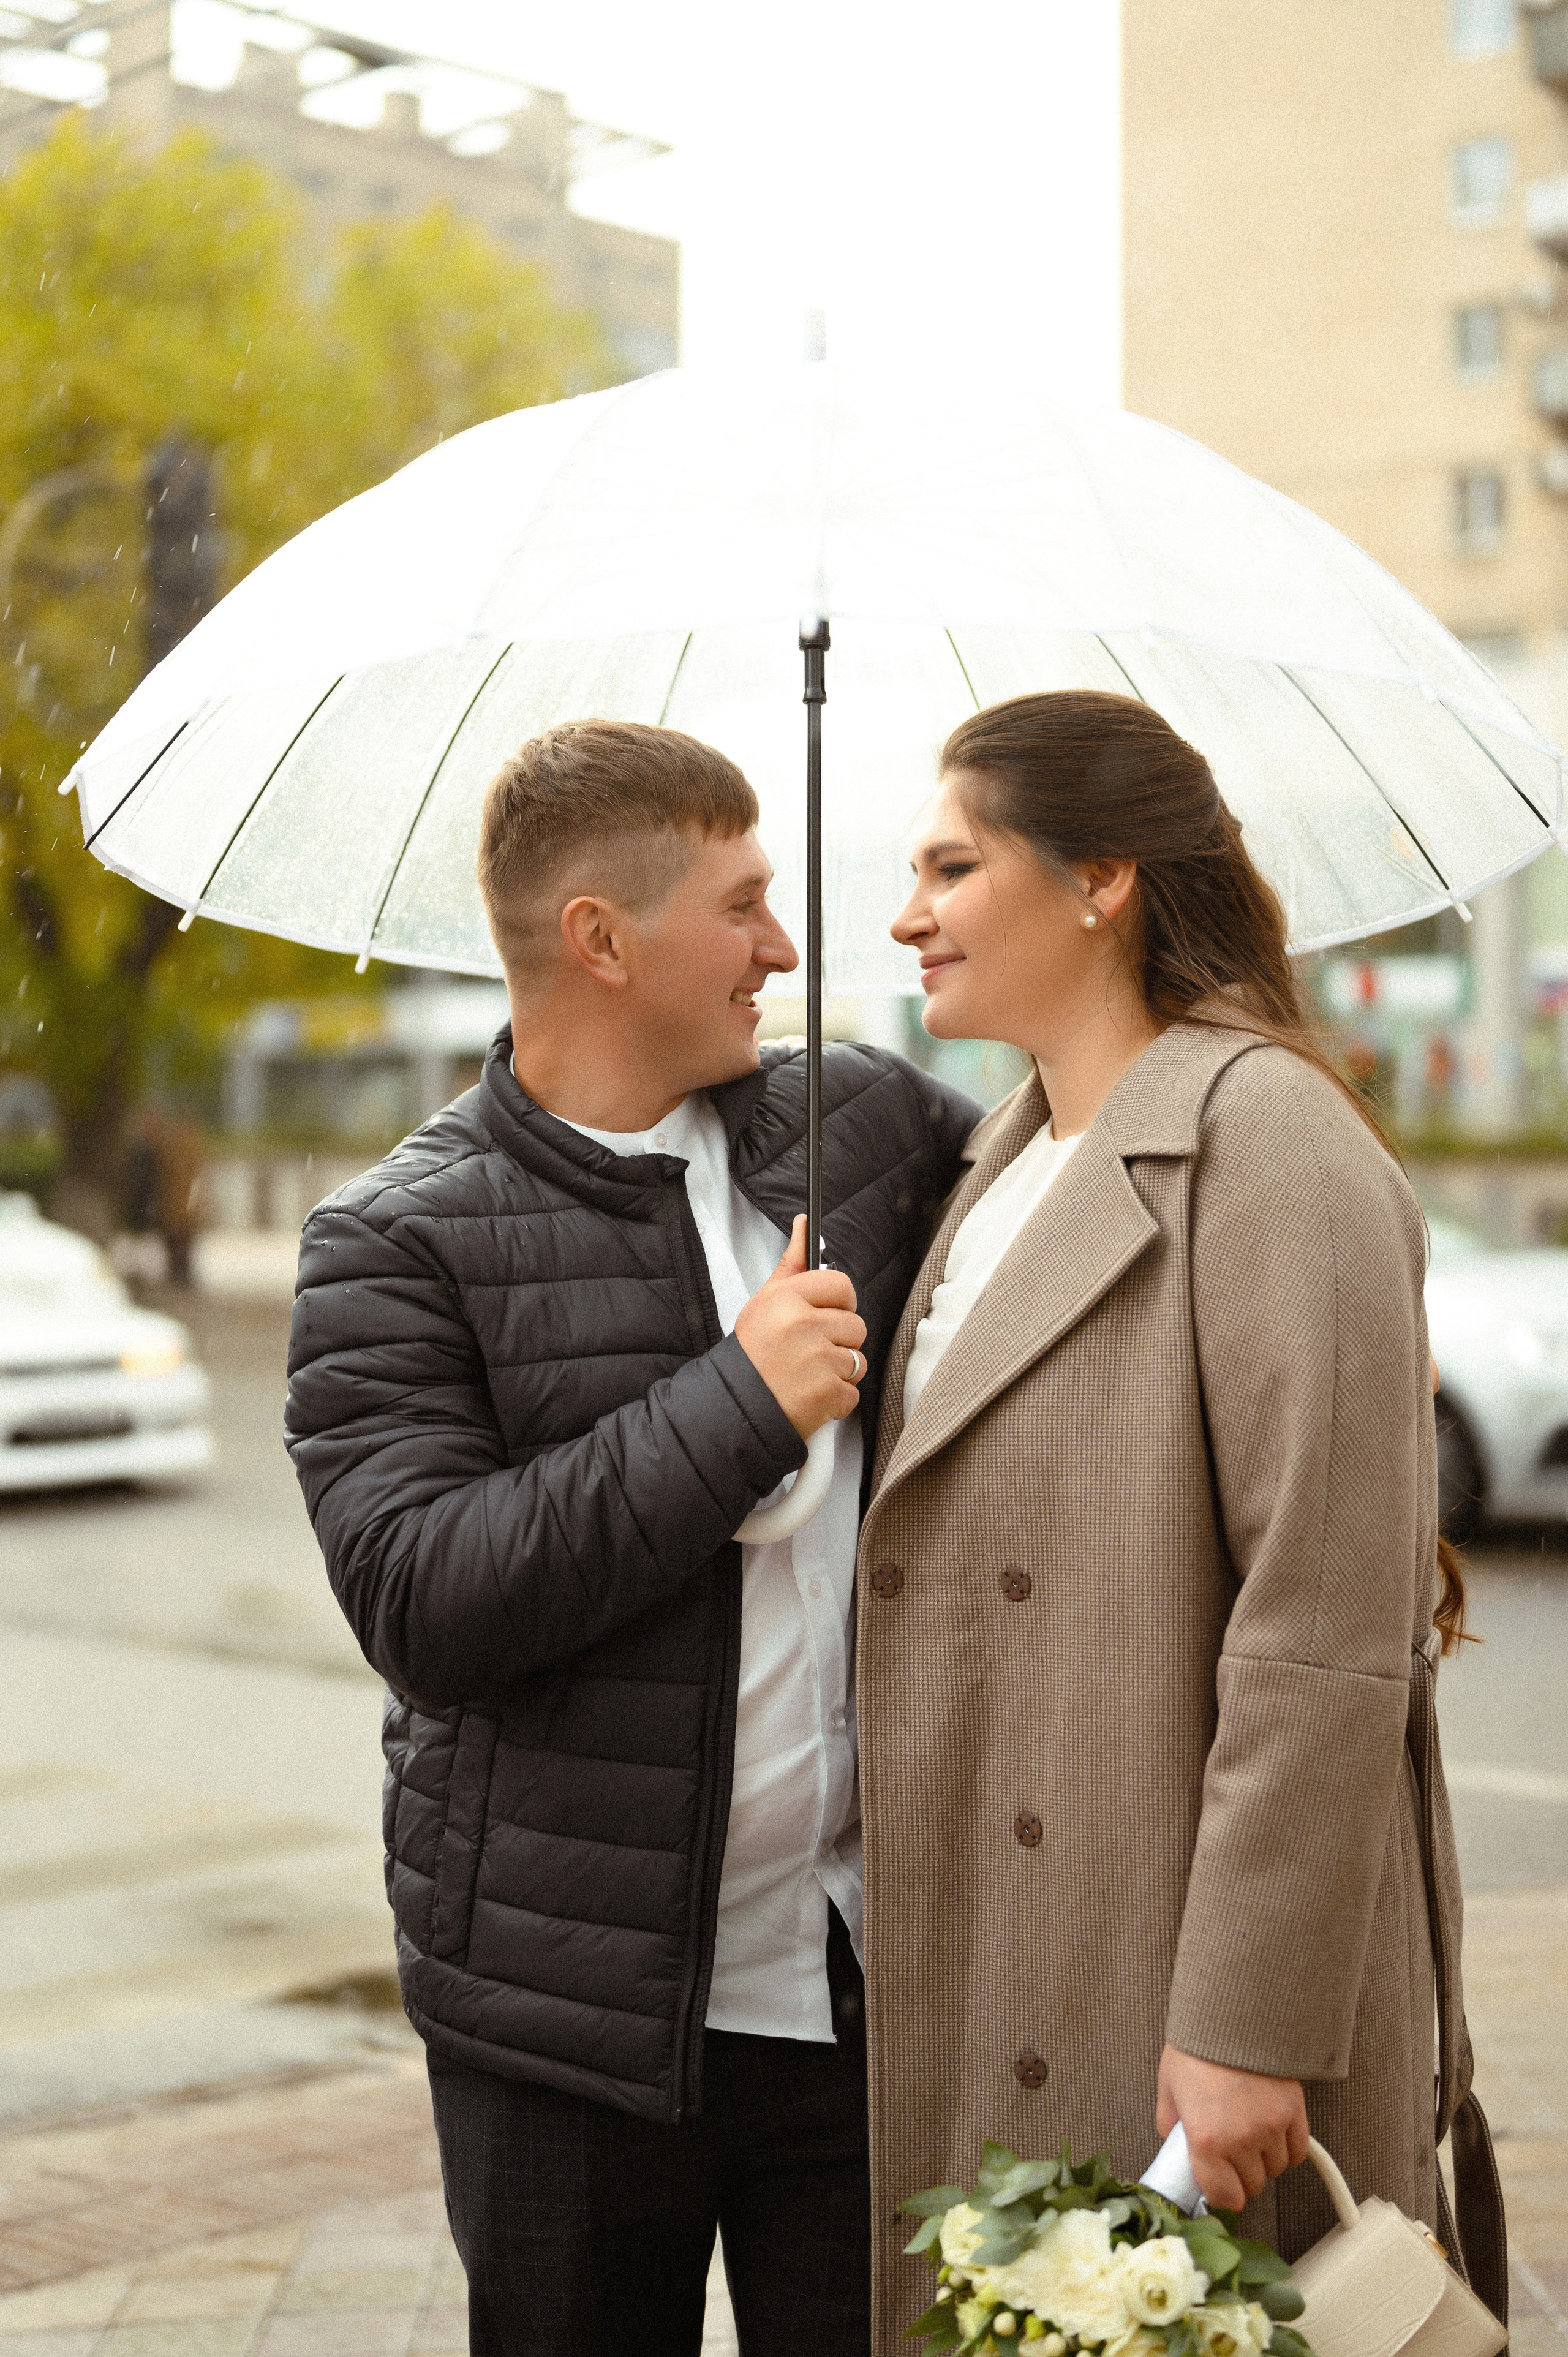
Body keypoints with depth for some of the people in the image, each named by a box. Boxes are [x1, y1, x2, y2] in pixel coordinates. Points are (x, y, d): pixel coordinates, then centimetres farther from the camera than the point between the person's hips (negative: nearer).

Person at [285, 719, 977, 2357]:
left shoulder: (873, 1124, 5)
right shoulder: (394, 1244, -7)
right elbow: (420, 1600, -18)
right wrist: (736, 1404, -18)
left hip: (859, 1980, 3)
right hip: (572, 2017, -3)